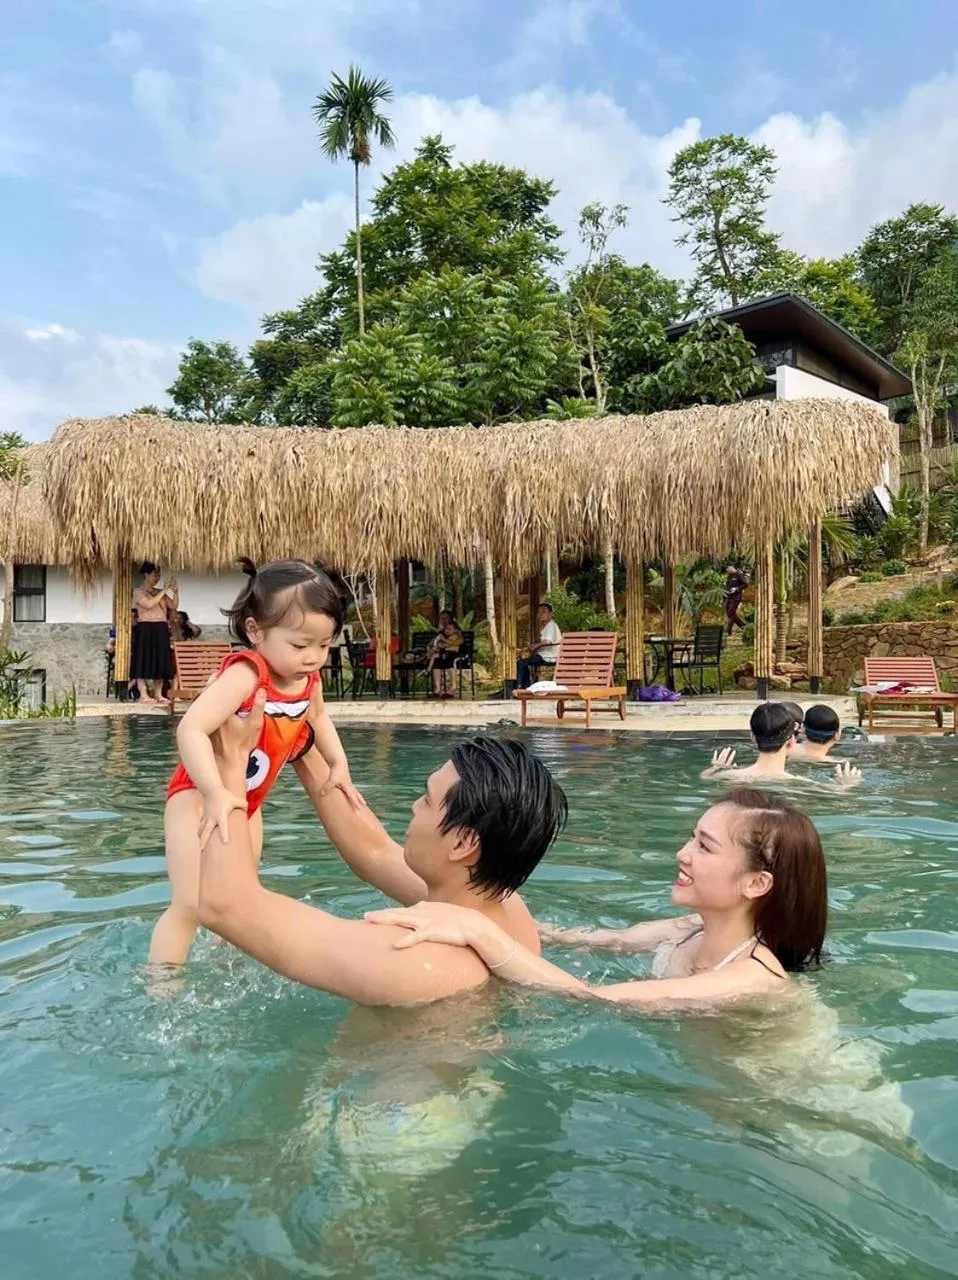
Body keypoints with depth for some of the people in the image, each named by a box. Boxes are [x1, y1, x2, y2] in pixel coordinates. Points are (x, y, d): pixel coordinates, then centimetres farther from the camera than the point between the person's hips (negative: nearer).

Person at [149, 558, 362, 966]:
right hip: (200, 795, -8)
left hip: (248, 801, 8)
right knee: (190, 904, -13)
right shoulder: (245, 675, -32)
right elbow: (190, 730, -41)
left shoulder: (309, 680, -8)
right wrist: (215, 793, -48)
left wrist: (338, 765, 9)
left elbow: (317, 718, 16)